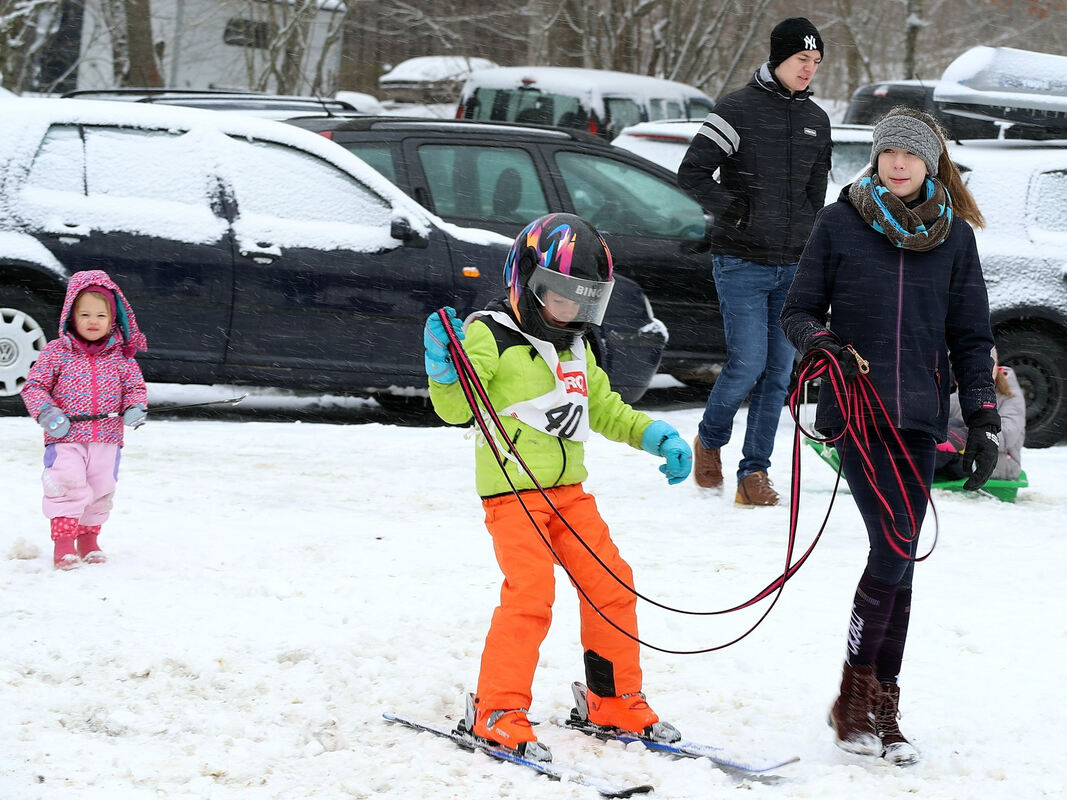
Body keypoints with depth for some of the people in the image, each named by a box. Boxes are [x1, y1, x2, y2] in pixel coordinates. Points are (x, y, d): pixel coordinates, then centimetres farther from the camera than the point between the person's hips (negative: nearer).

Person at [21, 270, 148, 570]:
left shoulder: (121, 355, 4)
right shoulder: (57, 351, -2)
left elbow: (135, 386, 9)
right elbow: (34, 386, 0)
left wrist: (135, 408, -12)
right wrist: (46, 412, -16)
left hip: (107, 440, 3)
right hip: (66, 438, -3)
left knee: (101, 491, 10)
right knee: (69, 486, -16)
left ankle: (89, 539, 29)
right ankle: (64, 543, -9)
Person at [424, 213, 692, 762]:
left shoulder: (576, 350, 19)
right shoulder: (491, 336, -6)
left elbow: (606, 411, 29)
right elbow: (457, 407, -13)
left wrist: (657, 437, 16)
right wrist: (443, 369, -33)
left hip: (569, 490, 8)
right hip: (512, 490, -8)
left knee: (611, 585, 4)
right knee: (530, 593, -19)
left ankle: (615, 701, 19)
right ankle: (498, 711, -10)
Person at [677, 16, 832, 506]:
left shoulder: (816, 121, 13)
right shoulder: (739, 109, -6)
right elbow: (692, 173, -7)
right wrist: (733, 211, -13)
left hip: (793, 266, 6)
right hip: (742, 263, -6)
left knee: (779, 372, 2)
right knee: (748, 364, -11)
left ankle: (754, 472, 7)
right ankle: (710, 440, 16)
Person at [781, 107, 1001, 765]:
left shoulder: (954, 236, 8)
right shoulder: (839, 224, 2)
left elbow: (971, 336, 12)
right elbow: (799, 309, 7)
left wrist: (983, 419, 4)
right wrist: (820, 340, -15)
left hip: (920, 416, 3)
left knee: (898, 561, 4)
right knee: (896, 547, -16)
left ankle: (882, 710, 12)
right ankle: (857, 696, -6)